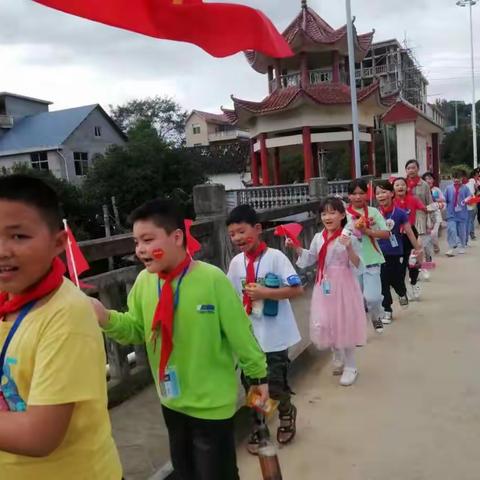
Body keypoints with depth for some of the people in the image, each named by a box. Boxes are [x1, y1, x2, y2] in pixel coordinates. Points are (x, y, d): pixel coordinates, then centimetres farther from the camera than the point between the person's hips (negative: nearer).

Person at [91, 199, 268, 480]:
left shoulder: (212, 279, -23)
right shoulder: (144, 281, -7)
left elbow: (240, 330, -14)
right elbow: (137, 330, 2)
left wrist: (258, 375, -4)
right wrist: (107, 319, -18)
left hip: (212, 401, -5)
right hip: (172, 400, 5)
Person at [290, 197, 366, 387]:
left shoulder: (349, 238, -11)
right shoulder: (318, 238, 4)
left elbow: (357, 266, -13)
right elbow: (309, 259, 17)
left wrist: (349, 248, -29)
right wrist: (296, 248, 4)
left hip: (343, 286, -5)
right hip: (324, 286, 5)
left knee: (344, 324, 4)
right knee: (323, 324, 9)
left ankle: (350, 366, 24)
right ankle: (338, 358, 36)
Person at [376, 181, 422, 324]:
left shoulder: (400, 213, -9)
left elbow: (409, 232, -2)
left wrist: (418, 248, 2)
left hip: (395, 253, -1)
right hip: (379, 253, 1)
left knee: (396, 280, 13)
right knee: (383, 283, 5)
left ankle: (402, 294, 48)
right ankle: (387, 310, 19)